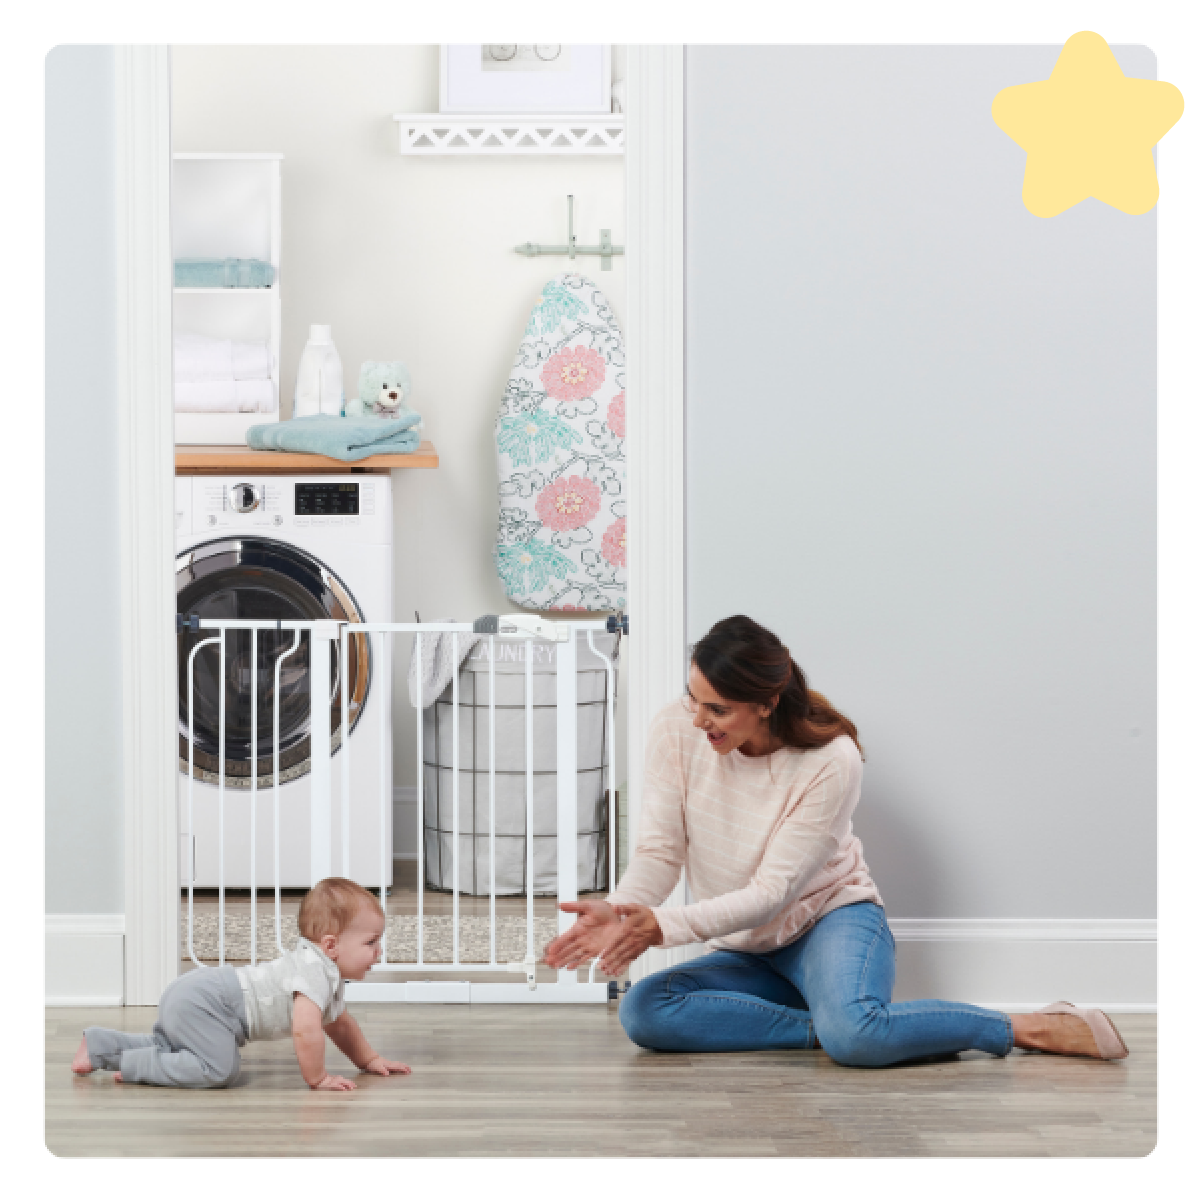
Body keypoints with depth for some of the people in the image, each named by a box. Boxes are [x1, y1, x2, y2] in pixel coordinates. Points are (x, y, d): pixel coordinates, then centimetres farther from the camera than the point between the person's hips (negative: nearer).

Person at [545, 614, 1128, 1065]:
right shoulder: (676, 730, -10)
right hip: (746, 951, 5)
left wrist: (663, 926, -35)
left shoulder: (832, 762, -22)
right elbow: (659, 849, -12)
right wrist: (620, 911, -34)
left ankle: (1031, 1027, -17)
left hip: (831, 918, -5)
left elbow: (771, 893, -23)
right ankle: (826, 1024, -19)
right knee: (641, 1011, -25)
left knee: (854, 1033, -39)